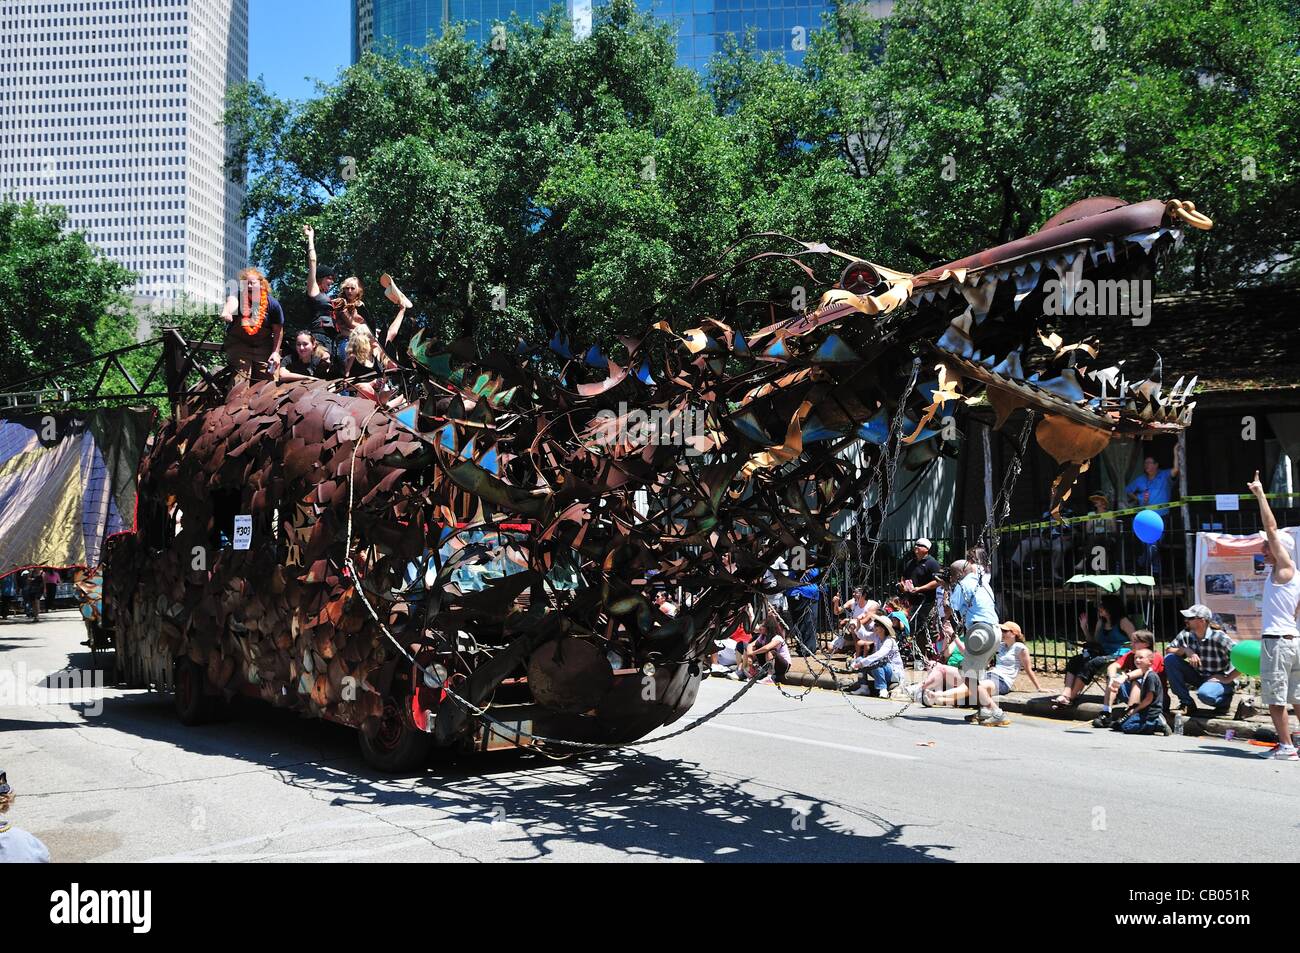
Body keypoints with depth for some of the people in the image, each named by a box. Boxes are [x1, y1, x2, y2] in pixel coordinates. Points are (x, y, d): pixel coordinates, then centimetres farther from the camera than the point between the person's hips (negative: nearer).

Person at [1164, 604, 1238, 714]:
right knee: (1169, 659, -14)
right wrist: (1186, 650, -20)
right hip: (1198, 676, 6)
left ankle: (1224, 699, 1)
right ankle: (1187, 703, -5)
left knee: (1205, 694, -39)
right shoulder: (1186, 634, -7)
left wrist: (1227, 679, -23)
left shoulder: (1219, 637, -23)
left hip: (1220, 679, -6)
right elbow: (1168, 650, -1)